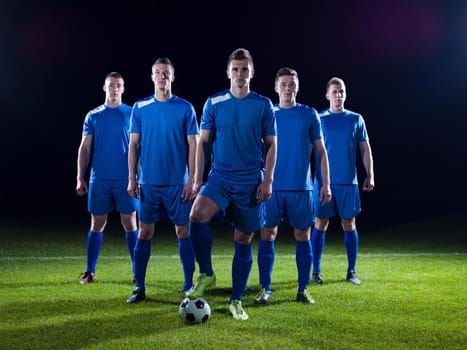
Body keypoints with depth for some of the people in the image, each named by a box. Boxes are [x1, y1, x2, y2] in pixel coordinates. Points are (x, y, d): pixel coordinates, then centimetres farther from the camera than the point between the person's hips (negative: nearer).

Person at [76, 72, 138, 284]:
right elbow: (84, 148, 8)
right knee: (97, 224, 5)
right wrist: (80, 178, 1)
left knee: (130, 223, 0)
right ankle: (90, 271, 13)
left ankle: (137, 271, 8)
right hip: (99, 179, 1)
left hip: (125, 179, -1)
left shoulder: (132, 113, 4)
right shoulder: (93, 116, 8)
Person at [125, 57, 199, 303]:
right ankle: (139, 287, 13)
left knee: (183, 232, 1)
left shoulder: (185, 108, 1)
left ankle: (189, 287, 10)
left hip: (178, 182, -1)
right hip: (148, 182, 1)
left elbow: (193, 145, 0)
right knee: (144, 232, 4)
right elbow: (134, 144, 6)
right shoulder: (140, 108, 5)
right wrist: (132, 178, 0)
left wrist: (191, 180, -6)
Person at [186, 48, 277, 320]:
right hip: (220, 177, 0)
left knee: (244, 240, 4)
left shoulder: (264, 105, 2)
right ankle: (206, 274, -5)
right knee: (197, 216, -27)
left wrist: (268, 180, -5)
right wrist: (198, 178, 0)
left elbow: (271, 144, 5)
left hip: (251, 182, 0)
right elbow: (203, 141, 7)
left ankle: (236, 301, 17)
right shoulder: (214, 103, 4)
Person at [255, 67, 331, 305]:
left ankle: (303, 290, 14)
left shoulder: (310, 114, 6)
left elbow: (321, 151, 8)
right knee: (267, 236, -1)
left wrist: (326, 183, 2)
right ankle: (265, 290, 8)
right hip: (272, 187, 0)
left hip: (301, 187, 0)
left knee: (303, 236, 4)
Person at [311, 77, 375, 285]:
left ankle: (352, 271, 15)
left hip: (349, 182, 1)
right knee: (320, 225, 1)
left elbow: (365, 148, 8)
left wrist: (370, 175, 0)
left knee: (349, 225, 5)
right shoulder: (319, 119, 3)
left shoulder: (356, 119, 7)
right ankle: (316, 271, 9)